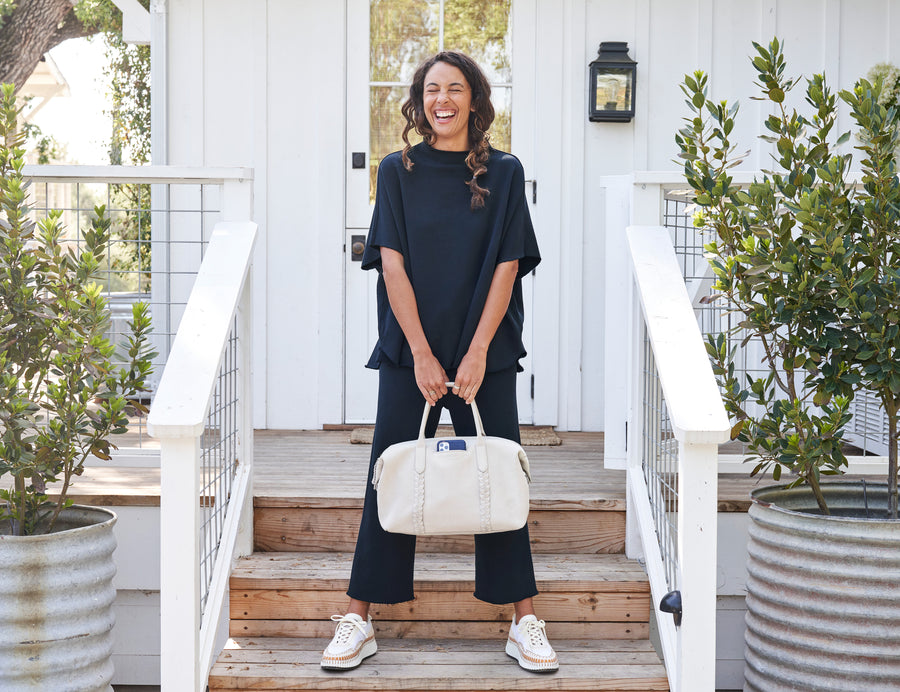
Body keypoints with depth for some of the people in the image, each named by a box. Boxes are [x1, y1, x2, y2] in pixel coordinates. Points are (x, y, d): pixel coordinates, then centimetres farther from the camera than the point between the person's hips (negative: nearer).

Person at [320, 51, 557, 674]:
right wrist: (422, 354, -10)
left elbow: (507, 266, -2)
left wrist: (477, 353, -10)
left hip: (485, 352, 0)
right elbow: (392, 264, -3)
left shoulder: (504, 172, 3)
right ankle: (360, 622, 8)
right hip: (410, 351, 0)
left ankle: (524, 622, 9)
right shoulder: (398, 171, 4)